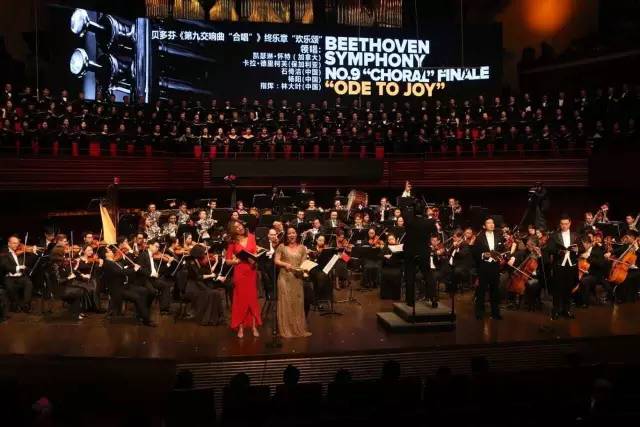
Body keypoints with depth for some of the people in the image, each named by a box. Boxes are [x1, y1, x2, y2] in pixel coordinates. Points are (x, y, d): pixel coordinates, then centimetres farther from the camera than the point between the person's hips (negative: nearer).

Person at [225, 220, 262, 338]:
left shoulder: (251, 237, 4)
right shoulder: (233, 242, -2)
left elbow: (256, 253, 10)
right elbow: (227, 261, -2)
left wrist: (254, 259, -10)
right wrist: (238, 260, -18)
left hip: (252, 271, 2)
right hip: (240, 272, -2)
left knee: (252, 298, 7)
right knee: (241, 298, 2)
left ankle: (254, 326, 15)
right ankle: (240, 327, 11)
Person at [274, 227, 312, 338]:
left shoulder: (302, 248, 8)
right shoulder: (281, 247, 2)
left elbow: (304, 263, 8)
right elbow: (276, 261, 0)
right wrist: (285, 264, -16)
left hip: (297, 277, 2)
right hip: (284, 277, -2)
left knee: (298, 303, 5)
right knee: (286, 303, -1)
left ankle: (299, 328, 14)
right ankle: (286, 330, 6)